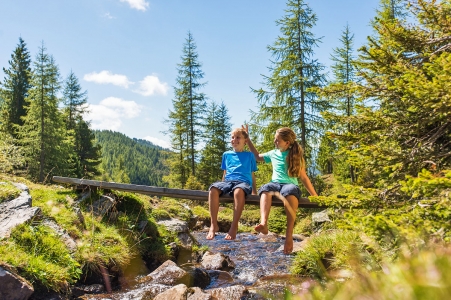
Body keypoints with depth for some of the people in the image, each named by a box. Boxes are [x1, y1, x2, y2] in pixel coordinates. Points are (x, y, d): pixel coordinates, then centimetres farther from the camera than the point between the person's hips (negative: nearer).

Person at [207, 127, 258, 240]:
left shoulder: (249, 155, 19)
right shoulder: (226, 154, 24)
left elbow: (252, 174, 19)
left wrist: (254, 191, 14)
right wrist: (222, 187, 20)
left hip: (243, 182, -3)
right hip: (228, 181, 3)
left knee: (238, 191, -43)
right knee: (213, 189, -34)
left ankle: (234, 226, -33)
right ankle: (214, 225, -30)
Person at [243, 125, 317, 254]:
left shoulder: (296, 156, 11)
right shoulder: (273, 153, 21)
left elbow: (303, 177, 13)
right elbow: (257, 156, 38)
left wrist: (315, 196, 9)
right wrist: (248, 139, 34)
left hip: (290, 184, -3)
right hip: (275, 184, 3)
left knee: (290, 191, -42)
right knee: (265, 188, -36)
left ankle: (289, 235, -50)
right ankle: (263, 224, -62)